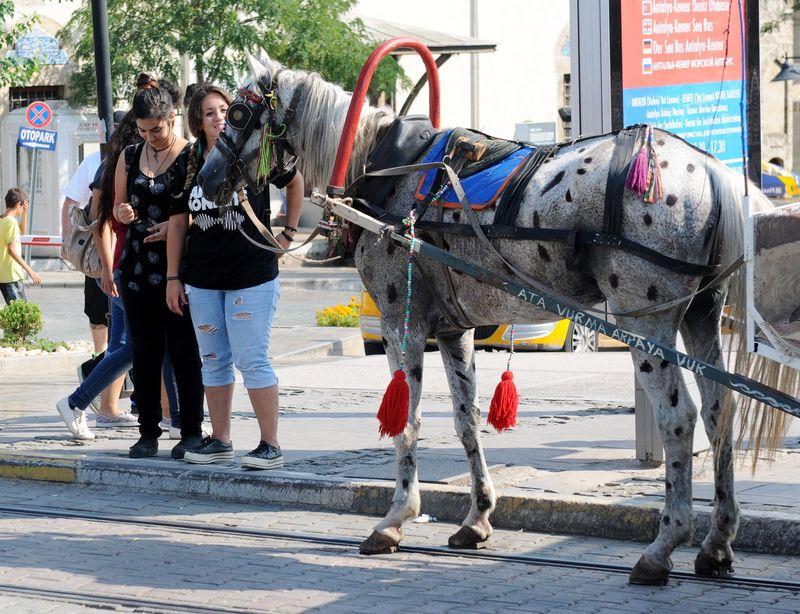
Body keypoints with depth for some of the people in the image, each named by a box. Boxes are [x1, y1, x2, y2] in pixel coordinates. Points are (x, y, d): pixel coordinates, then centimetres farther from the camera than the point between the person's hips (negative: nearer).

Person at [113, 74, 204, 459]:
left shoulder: (190, 156, -3)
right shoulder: (129, 158, 12)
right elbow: (118, 206, 20)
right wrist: (121, 212, -3)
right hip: (138, 265, 5)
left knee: (183, 349, -3)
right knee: (145, 350, 6)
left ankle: (191, 432, 4)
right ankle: (148, 432, 11)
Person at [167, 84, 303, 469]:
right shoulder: (191, 164, 5)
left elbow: (295, 182, 12)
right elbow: (178, 222, 8)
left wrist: (288, 232, 8)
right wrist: (173, 278, 6)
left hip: (252, 277, -4)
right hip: (202, 281, 4)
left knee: (252, 360, -6)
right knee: (214, 361, 11)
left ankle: (270, 445, -1)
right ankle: (219, 441, 20)